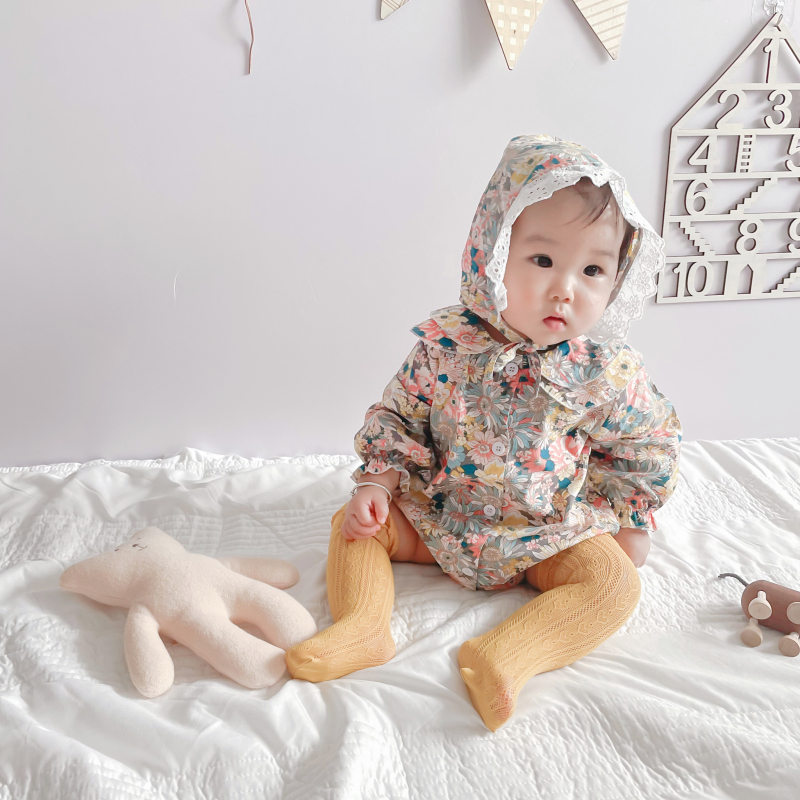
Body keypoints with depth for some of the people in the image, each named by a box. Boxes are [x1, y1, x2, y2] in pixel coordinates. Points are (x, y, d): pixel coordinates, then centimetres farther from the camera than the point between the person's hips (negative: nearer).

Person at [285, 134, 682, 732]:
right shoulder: (447, 345, -15)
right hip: (438, 514, 1)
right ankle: (363, 627, -15)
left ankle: (507, 655, -28)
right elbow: (397, 419, -1)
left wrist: (627, 522, 3)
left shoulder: (608, 372, -17)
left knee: (615, 585, -21)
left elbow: (650, 445, 1)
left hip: (546, 532, -1)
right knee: (356, 523, -8)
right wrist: (378, 485, -12)